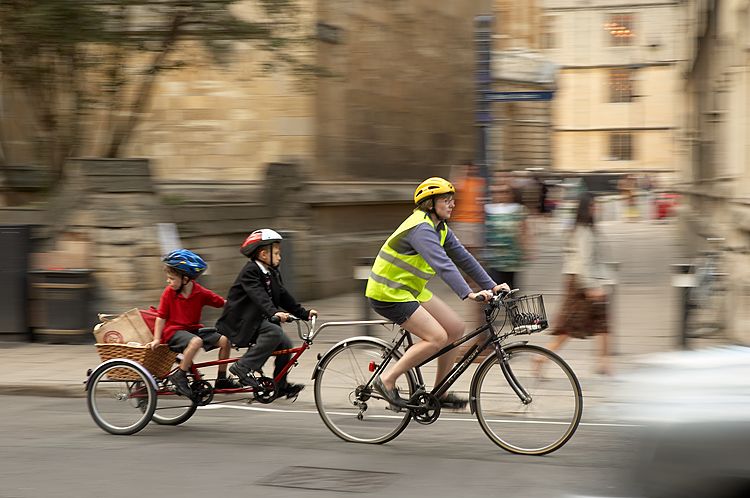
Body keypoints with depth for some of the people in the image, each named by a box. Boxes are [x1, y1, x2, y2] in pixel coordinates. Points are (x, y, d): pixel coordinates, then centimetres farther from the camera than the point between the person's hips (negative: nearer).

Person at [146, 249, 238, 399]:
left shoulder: (201, 292, -5)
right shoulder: (169, 292, -10)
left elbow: (223, 302, 2)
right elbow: (161, 317, -7)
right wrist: (156, 339, -12)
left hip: (193, 329, 5)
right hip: (173, 331, -5)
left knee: (225, 340, -8)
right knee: (196, 341, -36)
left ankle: (222, 379, 4)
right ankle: (179, 376, -26)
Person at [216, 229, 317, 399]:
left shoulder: (272, 273, 12)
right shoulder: (250, 271, -16)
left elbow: (283, 296, 13)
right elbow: (258, 295, -30)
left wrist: (304, 313, 5)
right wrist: (274, 312, -44)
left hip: (258, 319, 9)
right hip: (241, 321, -9)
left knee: (285, 343, -5)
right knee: (275, 332, -29)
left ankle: (280, 385, 6)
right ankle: (243, 367, -26)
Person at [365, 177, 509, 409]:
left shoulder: (440, 228, 9)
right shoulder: (421, 228, -23)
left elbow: (463, 257, 8)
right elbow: (442, 264, -35)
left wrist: (491, 286, 1)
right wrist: (469, 293, -43)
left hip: (411, 290, 10)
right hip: (389, 294, -10)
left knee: (456, 328, 5)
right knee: (438, 338, -19)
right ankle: (387, 380, -9)